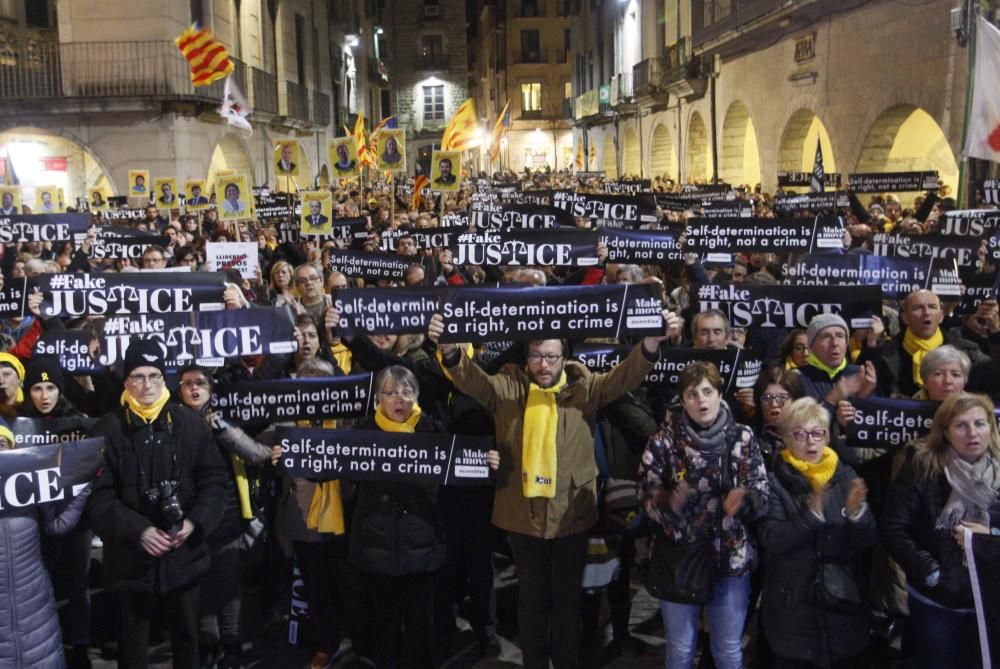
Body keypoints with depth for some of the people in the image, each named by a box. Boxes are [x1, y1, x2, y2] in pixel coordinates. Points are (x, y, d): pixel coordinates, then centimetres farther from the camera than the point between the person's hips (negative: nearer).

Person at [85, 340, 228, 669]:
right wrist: (138, 531, -19)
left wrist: (195, 522, -13)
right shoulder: (108, 430, -5)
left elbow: (214, 479, 2)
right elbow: (98, 497, -9)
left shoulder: (191, 423, 1)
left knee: (187, 637, 18)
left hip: (185, 553, 2)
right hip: (132, 557, -2)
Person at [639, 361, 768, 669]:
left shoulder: (743, 438, -1)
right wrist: (670, 502, -25)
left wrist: (744, 500, -22)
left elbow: (762, 494, 0)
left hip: (731, 559, 1)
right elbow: (646, 495, -4)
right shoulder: (663, 442, -4)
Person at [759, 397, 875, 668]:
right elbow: (772, 540, -18)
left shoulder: (845, 475, 2)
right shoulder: (776, 480, -7)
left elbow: (868, 540, -2)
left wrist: (857, 513, -23)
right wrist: (811, 514, -31)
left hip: (843, 599, 3)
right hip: (792, 604, -3)